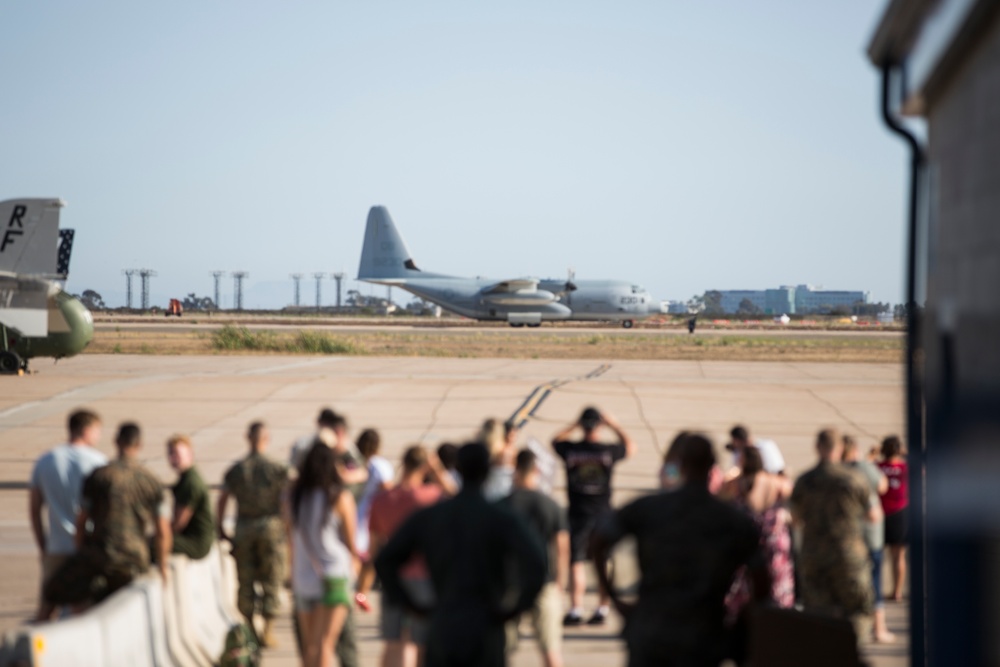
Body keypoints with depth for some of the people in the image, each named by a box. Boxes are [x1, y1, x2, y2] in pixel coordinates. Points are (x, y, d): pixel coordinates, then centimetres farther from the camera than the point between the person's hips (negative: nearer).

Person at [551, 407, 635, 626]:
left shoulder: (570, 449, -8)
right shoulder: (608, 451, -8)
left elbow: (555, 440, 16)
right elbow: (630, 446, 12)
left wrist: (575, 425, 13)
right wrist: (613, 425, 15)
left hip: (577, 515, 0)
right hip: (603, 515, 0)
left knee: (576, 563, 3)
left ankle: (575, 610, -1)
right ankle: (602, 610, 11)